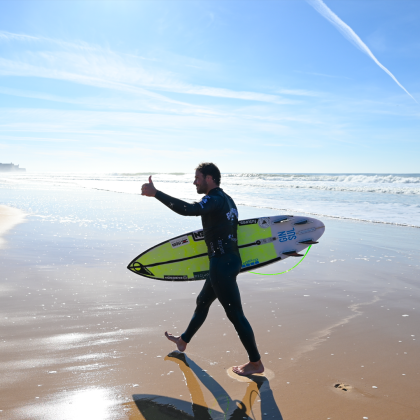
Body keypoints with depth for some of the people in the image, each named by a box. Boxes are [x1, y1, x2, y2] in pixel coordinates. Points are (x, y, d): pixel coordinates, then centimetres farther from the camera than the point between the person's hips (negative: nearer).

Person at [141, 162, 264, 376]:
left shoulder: (215, 199, -17)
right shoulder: (226, 199, 14)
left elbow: (189, 209, -35)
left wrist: (156, 193, -34)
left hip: (222, 263, -10)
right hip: (229, 260, 10)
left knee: (235, 314, -2)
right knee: (202, 302, 24)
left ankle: (256, 363, 8)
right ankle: (183, 340, 42)